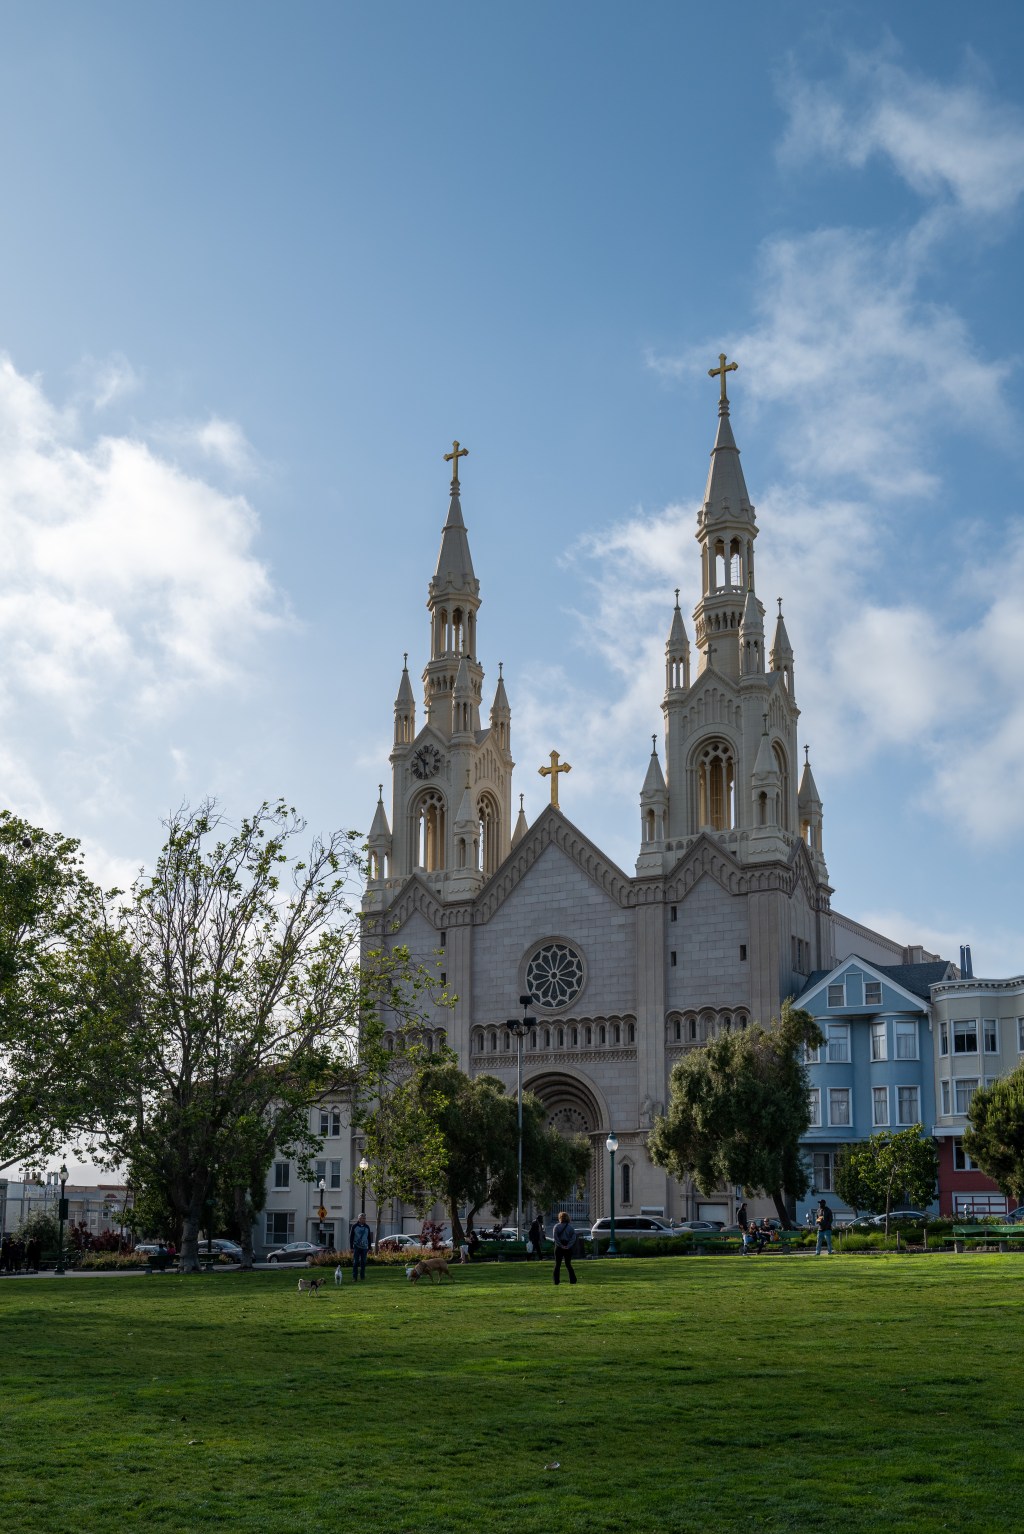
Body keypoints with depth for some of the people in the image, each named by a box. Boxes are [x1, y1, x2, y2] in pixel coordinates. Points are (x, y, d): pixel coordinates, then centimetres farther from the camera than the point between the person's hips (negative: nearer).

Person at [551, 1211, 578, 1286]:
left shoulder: (557, 1226, -1)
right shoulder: (571, 1227, 4)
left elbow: (555, 1237, -13)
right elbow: (574, 1237, -8)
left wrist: (560, 1245, -14)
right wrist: (569, 1245, -12)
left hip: (559, 1247, -2)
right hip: (568, 1248, 2)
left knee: (557, 1264, 7)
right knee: (568, 1264, 13)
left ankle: (556, 1281, 2)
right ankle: (573, 1279, 3)